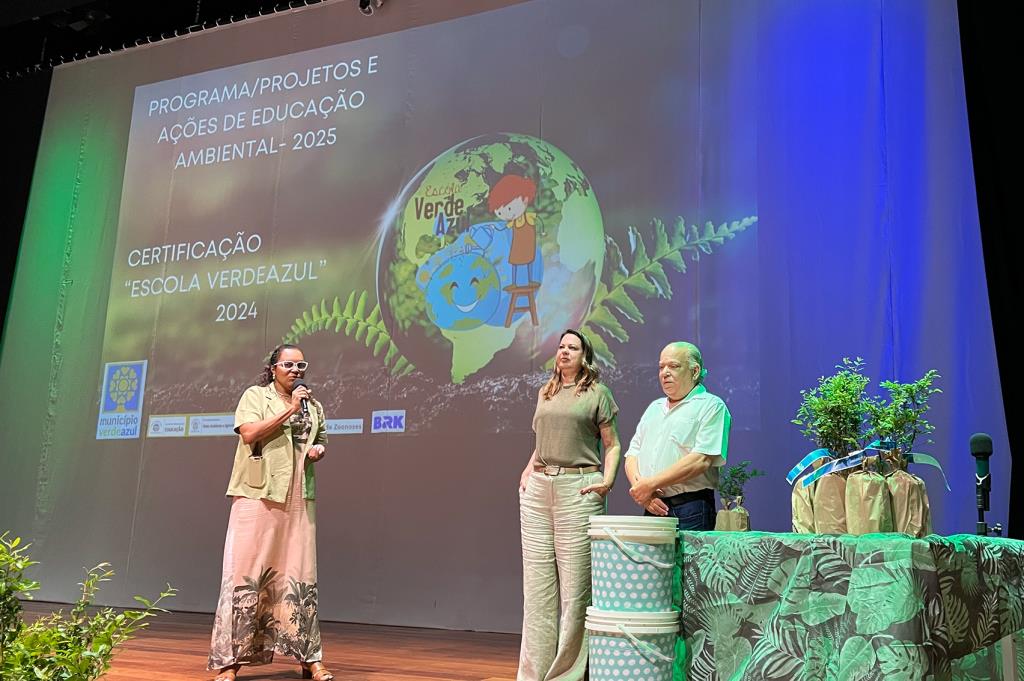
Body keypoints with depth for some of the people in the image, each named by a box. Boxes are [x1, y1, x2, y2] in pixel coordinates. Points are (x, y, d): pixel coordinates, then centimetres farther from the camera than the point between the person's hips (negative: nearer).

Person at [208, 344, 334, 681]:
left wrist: (319, 450, 5)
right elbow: (249, 434, -12)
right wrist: (290, 409, -14)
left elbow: (321, 441, 28)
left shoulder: (313, 405, 17)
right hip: (257, 496, -4)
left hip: (299, 500, 4)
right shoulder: (255, 395, 3)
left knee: (299, 577, 5)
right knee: (245, 574, -4)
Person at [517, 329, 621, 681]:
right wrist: (528, 469, 10)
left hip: (578, 488, -5)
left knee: (574, 586, -4)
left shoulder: (597, 392, 6)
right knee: (537, 585, 5)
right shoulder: (545, 394, 19)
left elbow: (612, 445, 5)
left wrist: (607, 480, -9)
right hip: (537, 489, 5)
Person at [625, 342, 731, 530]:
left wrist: (650, 484, -14)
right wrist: (640, 489, -4)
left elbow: (701, 460, -13)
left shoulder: (711, 406, 0)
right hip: (653, 509, 6)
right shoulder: (654, 408, 21)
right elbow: (632, 455, 17)